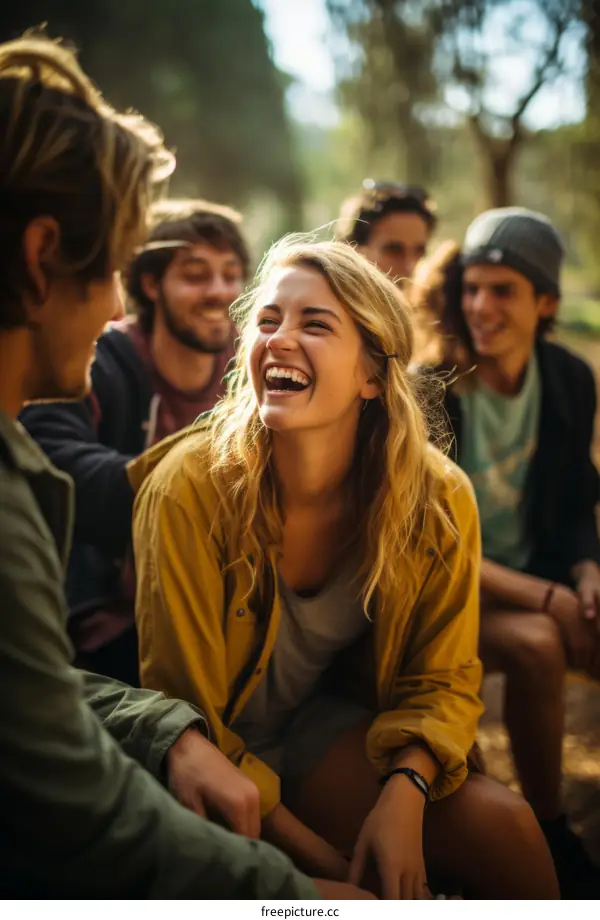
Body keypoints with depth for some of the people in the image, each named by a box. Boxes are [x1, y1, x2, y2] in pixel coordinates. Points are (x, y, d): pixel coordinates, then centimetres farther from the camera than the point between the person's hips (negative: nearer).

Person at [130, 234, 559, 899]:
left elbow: (443, 679, -2)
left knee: (506, 830, -17)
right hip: (218, 757, -3)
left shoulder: (440, 499, -15)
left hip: (326, 722, 3)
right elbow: (182, 717, -17)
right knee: (357, 894, -26)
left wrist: (405, 790, -22)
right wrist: (317, 858, -21)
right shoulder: (190, 488, -24)